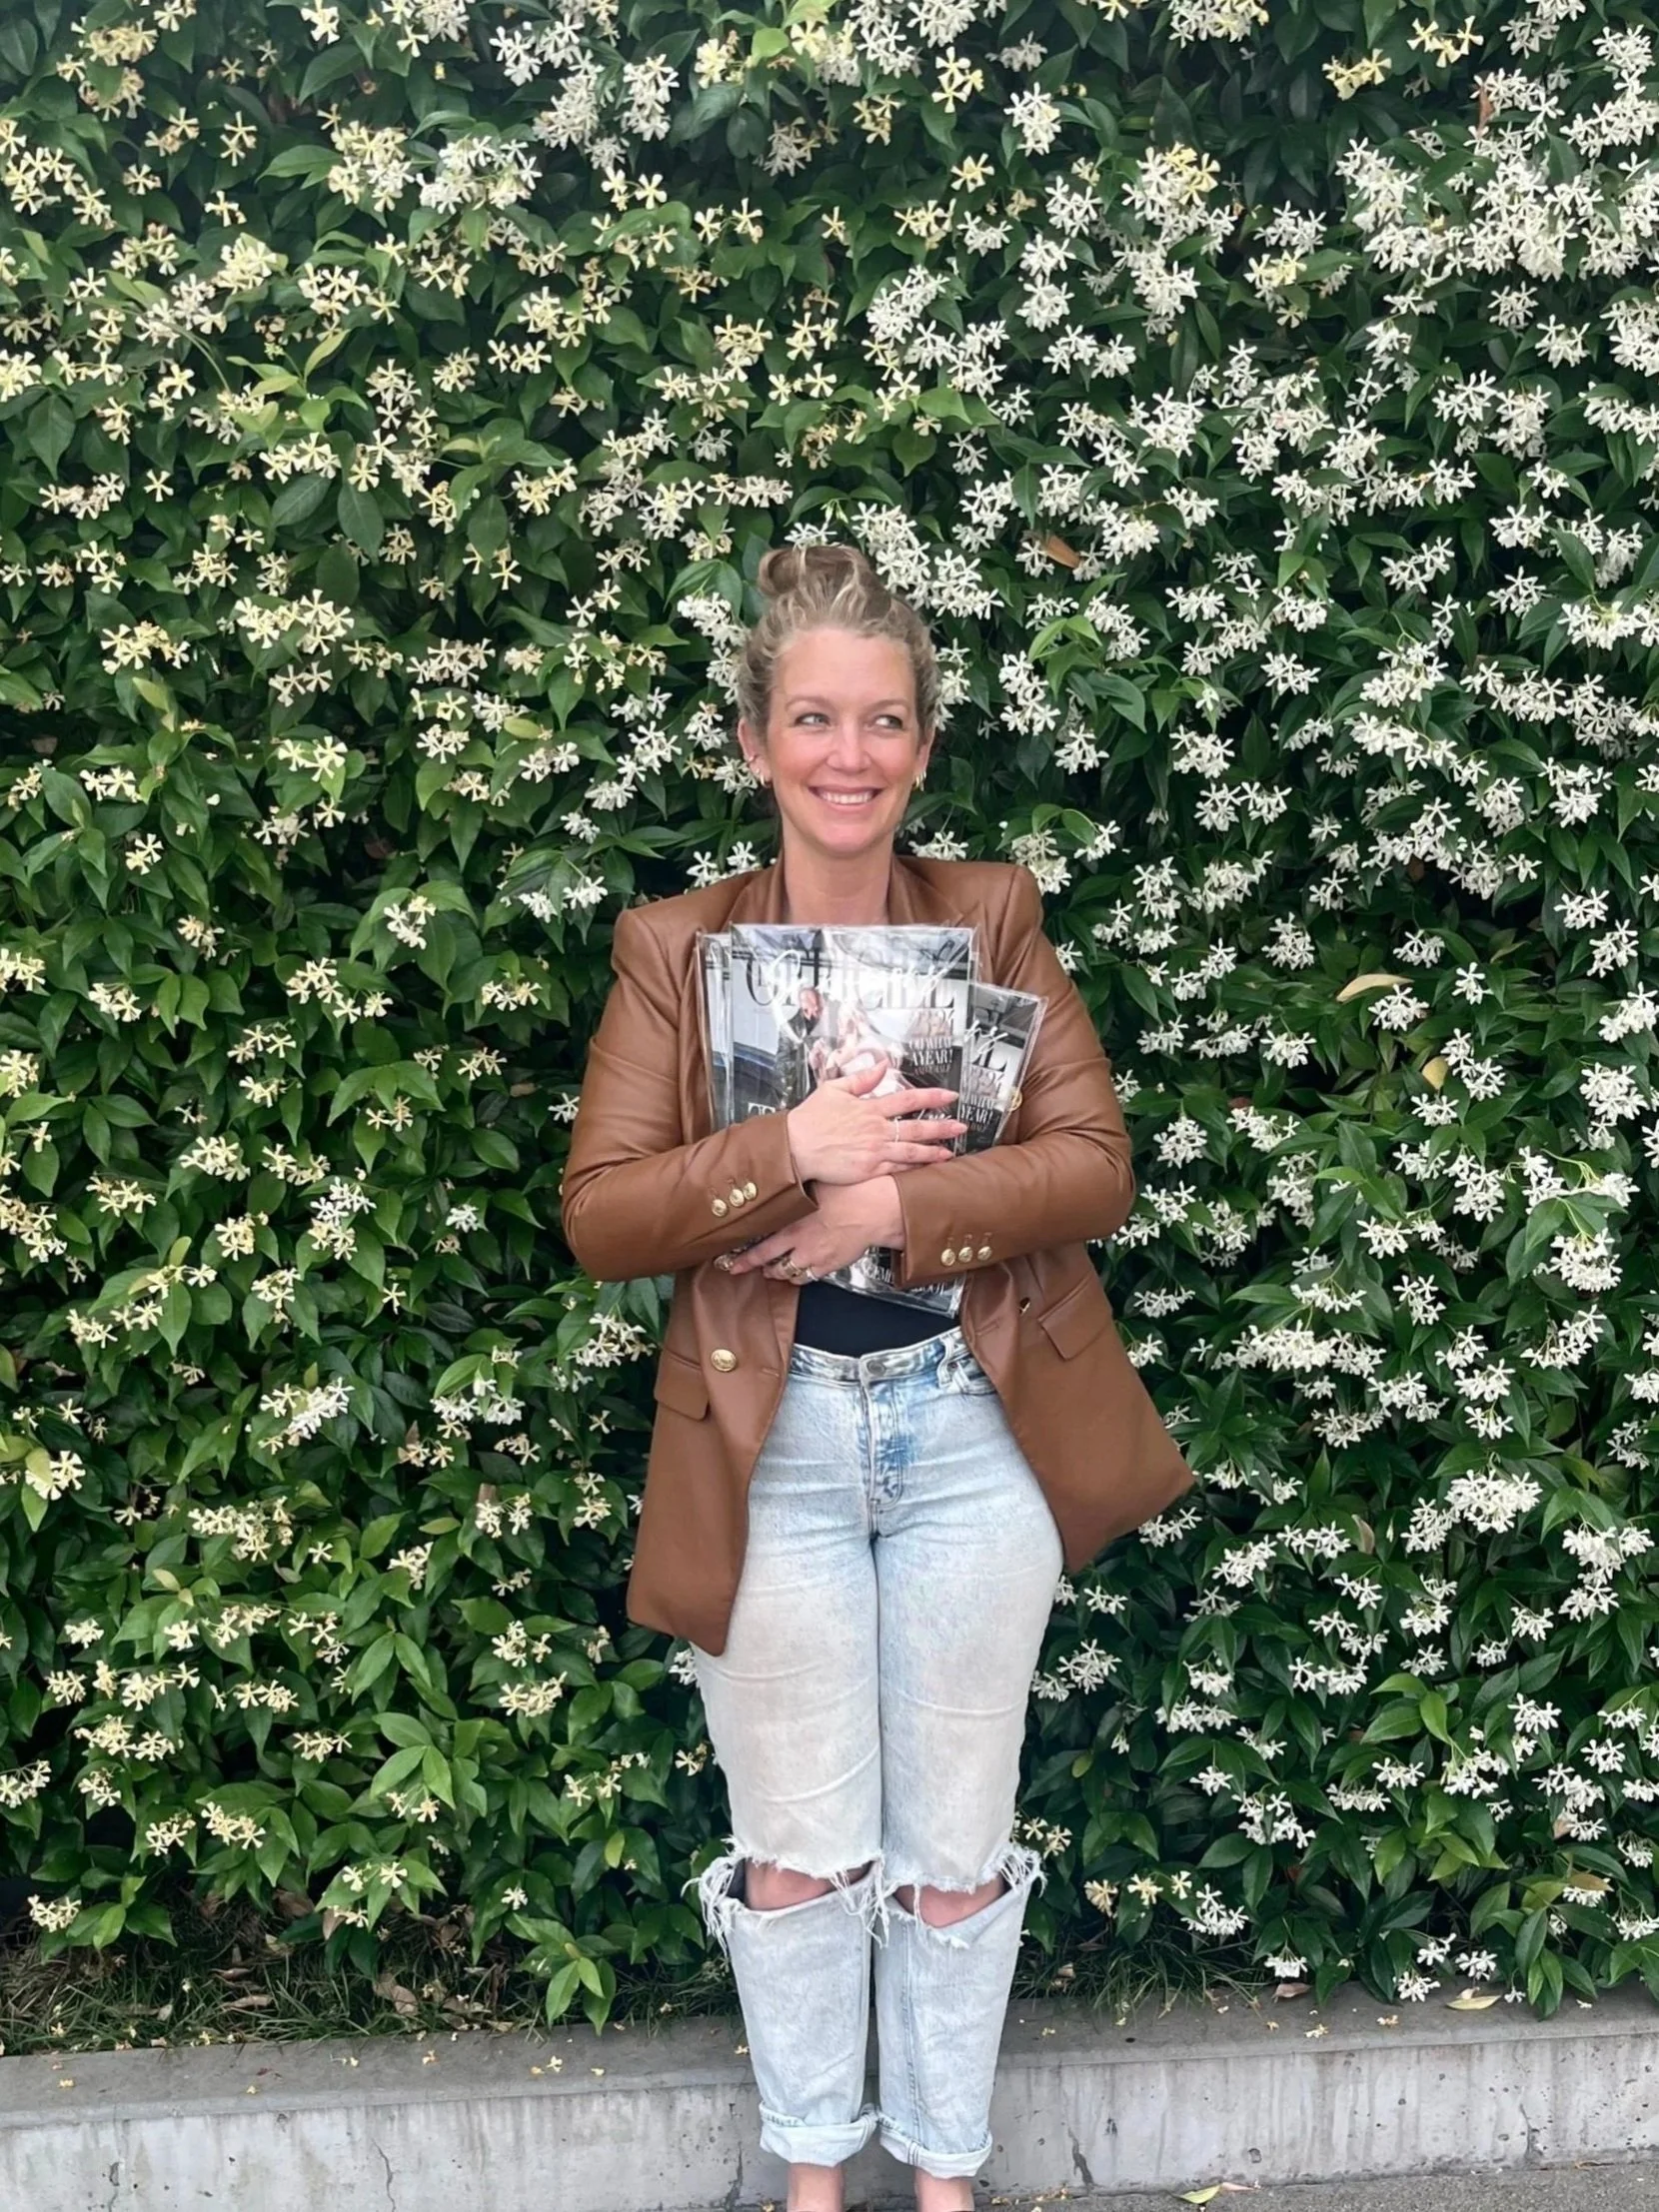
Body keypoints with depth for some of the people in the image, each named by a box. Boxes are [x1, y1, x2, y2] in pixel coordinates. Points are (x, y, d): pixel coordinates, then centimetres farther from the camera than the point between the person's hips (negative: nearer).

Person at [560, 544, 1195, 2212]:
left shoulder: (995, 916, 1)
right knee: (797, 1856, 13)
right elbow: (600, 1216, -8)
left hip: (976, 1433, 1)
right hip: (769, 1446, 0)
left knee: (955, 1856, 14)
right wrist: (791, 1151, -22)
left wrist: (890, 1209, -19)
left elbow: (1095, 1168, -7)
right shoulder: (672, 946, -1)